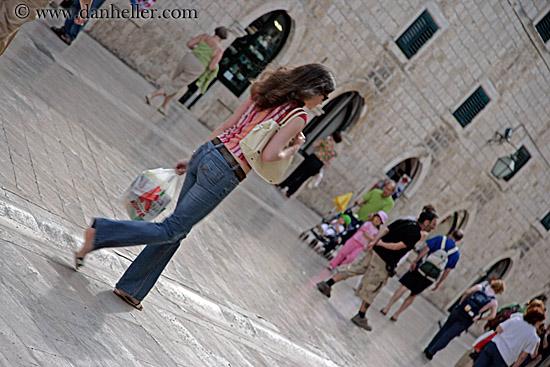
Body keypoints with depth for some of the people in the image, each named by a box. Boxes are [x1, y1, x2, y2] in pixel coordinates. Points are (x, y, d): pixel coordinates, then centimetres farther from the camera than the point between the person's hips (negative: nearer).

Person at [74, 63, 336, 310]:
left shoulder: (265, 93, 14)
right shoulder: (298, 118, -7)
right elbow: (268, 155, -18)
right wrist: (292, 150, 1)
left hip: (209, 151, 8)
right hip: (225, 173, -8)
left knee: (178, 230, 17)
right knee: (172, 230, 1)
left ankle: (129, 288, 21)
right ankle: (100, 233, -9)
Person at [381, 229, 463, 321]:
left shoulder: (441, 239, 2)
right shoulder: (456, 253, 6)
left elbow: (426, 249, -6)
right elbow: (448, 270, 7)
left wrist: (415, 261, -3)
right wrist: (439, 283, 14)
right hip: (430, 278, 2)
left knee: (403, 287, 1)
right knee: (413, 295, 15)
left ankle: (387, 308, -7)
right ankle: (396, 314, 15)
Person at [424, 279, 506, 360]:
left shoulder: (481, 286, 7)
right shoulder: (494, 302, 3)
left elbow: (467, 292, -2)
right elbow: (492, 316, -6)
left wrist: (460, 303, 10)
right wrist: (478, 319, 6)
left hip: (458, 311, 2)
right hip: (468, 319, -2)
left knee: (444, 329, 19)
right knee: (448, 335, 8)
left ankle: (428, 349, 27)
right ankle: (431, 352, 9)